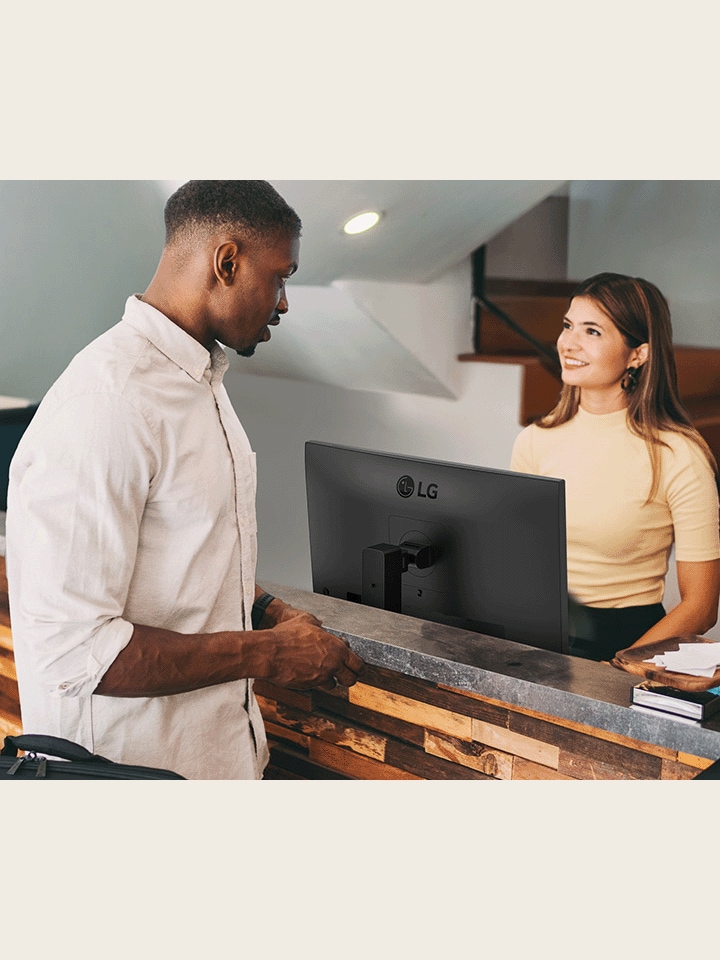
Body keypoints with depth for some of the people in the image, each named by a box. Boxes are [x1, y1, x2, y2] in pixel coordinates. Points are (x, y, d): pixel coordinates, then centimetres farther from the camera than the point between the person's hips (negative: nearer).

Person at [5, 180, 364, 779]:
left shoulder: (203, 381, 9)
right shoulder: (104, 404, -24)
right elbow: (70, 650, -27)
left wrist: (272, 613, 1)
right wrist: (267, 654, -20)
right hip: (139, 762, -9)